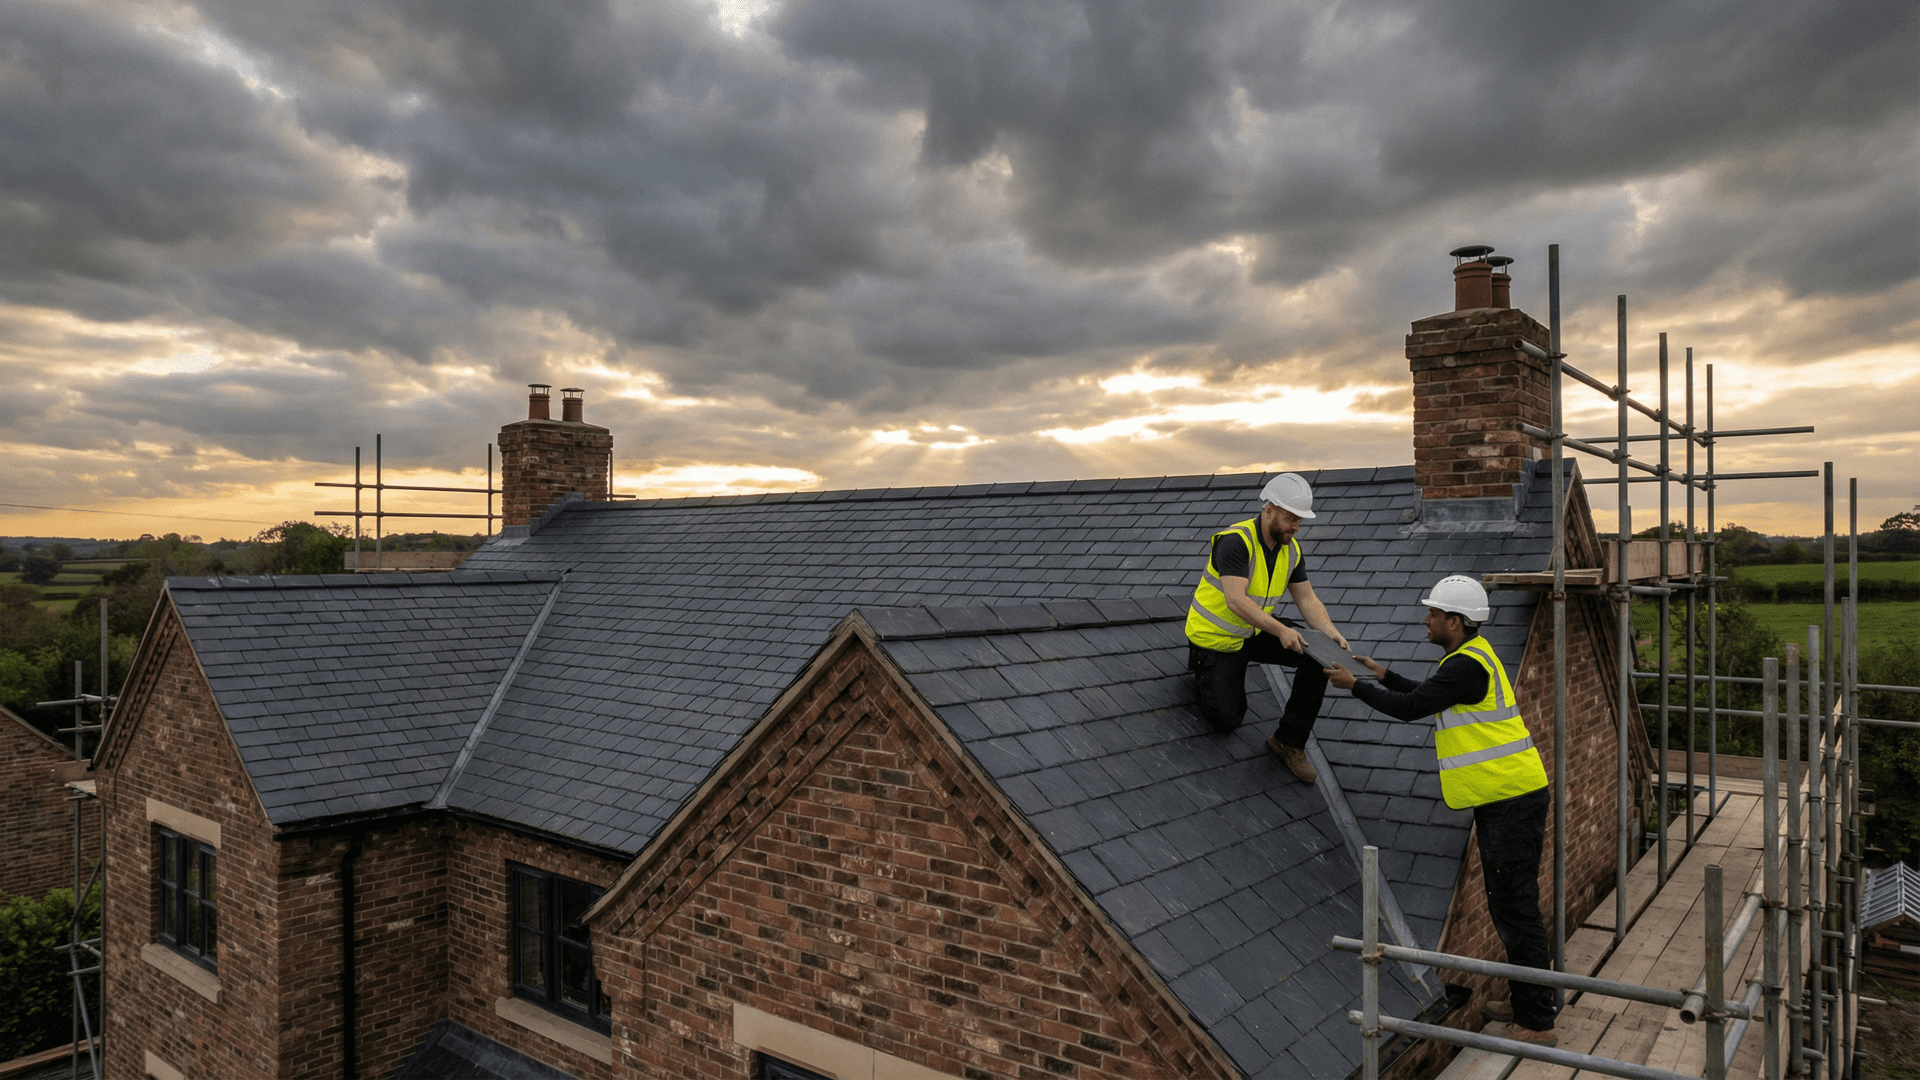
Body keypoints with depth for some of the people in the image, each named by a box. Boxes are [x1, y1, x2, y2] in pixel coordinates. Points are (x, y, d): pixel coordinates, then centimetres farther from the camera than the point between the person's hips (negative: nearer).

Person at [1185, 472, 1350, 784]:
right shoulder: (1236, 541, -29)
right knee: (1227, 719, -6)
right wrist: (1281, 630, -44)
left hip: (1255, 631, 7)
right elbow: (1236, 601, -37)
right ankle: (1202, 666, 25)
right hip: (1215, 638, -7)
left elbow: (1307, 599, -4)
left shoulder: (1291, 549, -4)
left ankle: (1289, 741, -4)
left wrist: (1330, 632, -23)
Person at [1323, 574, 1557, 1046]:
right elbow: (1431, 698, 28)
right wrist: (1384, 676, 27)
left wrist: (1355, 684, -5)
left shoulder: (1467, 666, -19)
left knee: (1516, 910, -4)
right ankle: (1525, 1002, 30)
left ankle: (1538, 1024, 3)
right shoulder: (1473, 655, 14)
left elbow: (1411, 708, -16)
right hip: (1504, 798, 11)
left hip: (1511, 802, -11)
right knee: (1507, 906, 18)